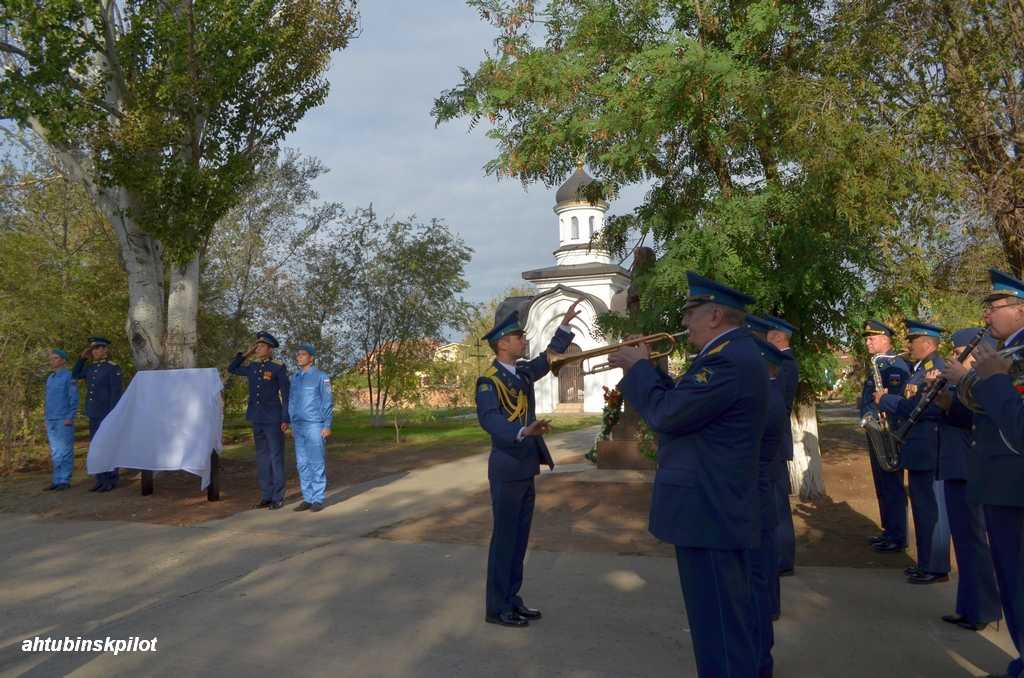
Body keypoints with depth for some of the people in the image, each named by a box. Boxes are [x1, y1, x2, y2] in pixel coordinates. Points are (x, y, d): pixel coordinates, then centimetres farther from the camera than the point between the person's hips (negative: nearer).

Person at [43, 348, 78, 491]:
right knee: (55, 453, 8)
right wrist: (46, 420, 16)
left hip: (64, 420, -7)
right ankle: (57, 480, 12)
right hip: (51, 421, 7)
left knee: (65, 451, -4)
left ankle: (65, 481, -1)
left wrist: (70, 418, -17)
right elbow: (48, 400, 21)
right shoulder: (50, 379, 17)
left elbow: (74, 399, -10)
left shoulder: (69, 377, -6)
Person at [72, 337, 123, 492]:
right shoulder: (90, 368, 11)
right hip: (94, 415, 7)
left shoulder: (113, 368, -10)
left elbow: (116, 393, -13)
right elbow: (75, 376, 27)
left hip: (107, 414, -7)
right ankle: (101, 481, 15)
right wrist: (82, 358, 14)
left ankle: (111, 481, 3)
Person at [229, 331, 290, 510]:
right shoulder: (252, 367, 8)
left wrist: (286, 419, -12)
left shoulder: (278, 367, -7)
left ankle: (278, 497, 5)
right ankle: (266, 496, 16)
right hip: (256, 419, 6)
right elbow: (231, 369, 24)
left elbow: (286, 395, -7)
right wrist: (246, 354, 11)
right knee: (262, 457, 9)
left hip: (273, 419, -6)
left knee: (276, 457, -1)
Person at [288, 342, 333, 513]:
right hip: (299, 427, 6)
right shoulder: (295, 378, 13)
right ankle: (308, 498, 13)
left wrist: (327, 426, -13)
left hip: (315, 426, -6)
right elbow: (291, 403, 17)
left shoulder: (321, 377, -5)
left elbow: (328, 402, -7)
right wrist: (292, 425, 13)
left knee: (316, 463, -4)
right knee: (302, 464, 6)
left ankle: (318, 499, 2)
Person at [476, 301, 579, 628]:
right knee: (504, 538, -1)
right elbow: (488, 419, -31)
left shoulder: (523, 371, 9)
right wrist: (523, 431, -45)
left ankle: (511, 598, 24)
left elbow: (549, 357, 27)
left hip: (526, 468, 8)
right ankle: (497, 607, 10)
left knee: (519, 537, 14)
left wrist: (565, 324, 25)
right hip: (507, 469, -8)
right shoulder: (489, 380, -16)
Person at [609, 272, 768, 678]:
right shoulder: (732, 353, 12)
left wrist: (637, 367, -10)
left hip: (708, 512, -11)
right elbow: (682, 401, 16)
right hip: (719, 507, 11)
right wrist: (645, 369, 8)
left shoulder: (729, 360, -22)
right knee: (729, 617, 23)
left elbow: (665, 414, -24)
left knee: (719, 624, 1)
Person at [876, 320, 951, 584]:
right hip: (919, 451, 10)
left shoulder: (938, 368, -15)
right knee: (922, 509, 15)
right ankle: (925, 563, 24)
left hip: (930, 453, -10)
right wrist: (888, 401, 3)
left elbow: (929, 408, -26)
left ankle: (937, 568, 6)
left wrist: (886, 400, -18)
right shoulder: (921, 369, 16)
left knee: (932, 511, -2)